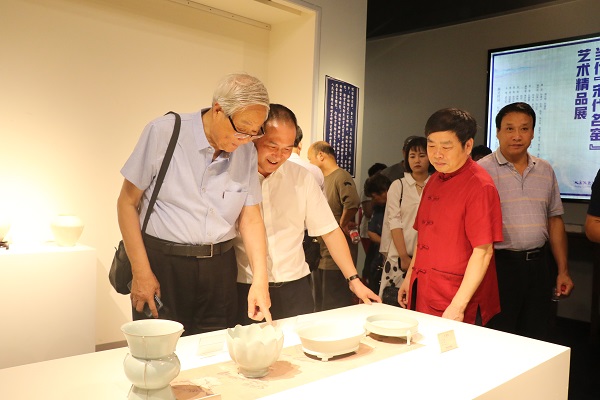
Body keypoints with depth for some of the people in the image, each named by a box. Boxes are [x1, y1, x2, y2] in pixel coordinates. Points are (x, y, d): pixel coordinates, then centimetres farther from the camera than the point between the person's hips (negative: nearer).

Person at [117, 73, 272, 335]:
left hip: (219, 266, 4)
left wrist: (260, 280, -6)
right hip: (163, 264, -3)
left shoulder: (247, 152, 1)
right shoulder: (163, 133, -10)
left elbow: (251, 217, 4)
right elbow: (127, 203, -6)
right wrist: (141, 273, -10)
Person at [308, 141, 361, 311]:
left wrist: (343, 225, -18)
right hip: (322, 254, 10)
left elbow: (352, 203, -31)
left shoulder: (341, 177, -13)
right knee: (320, 306, 18)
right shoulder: (323, 180, 16)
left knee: (336, 306, -3)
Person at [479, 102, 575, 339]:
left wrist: (563, 271, 11)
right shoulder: (483, 170, -7)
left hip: (537, 264, 5)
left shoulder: (545, 171, 10)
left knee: (535, 339, 14)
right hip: (500, 264, -5)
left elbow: (554, 220, 14)